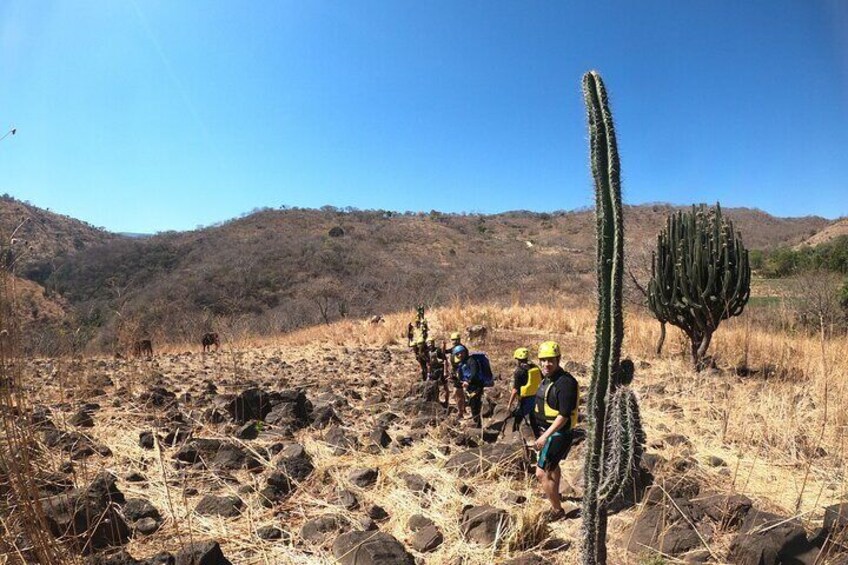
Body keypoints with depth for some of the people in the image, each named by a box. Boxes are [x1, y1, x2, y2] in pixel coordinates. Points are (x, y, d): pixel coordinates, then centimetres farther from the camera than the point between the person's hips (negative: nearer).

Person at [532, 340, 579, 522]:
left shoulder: (565, 382, -25)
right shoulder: (547, 379, 4)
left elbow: (564, 415, -27)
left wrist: (545, 436, -27)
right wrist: (543, 434, 20)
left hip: (558, 434, -10)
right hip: (547, 430, 10)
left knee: (541, 473, -7)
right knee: (552, 465, 29)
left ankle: (557, 509, 10)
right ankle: (555, 494, 53)